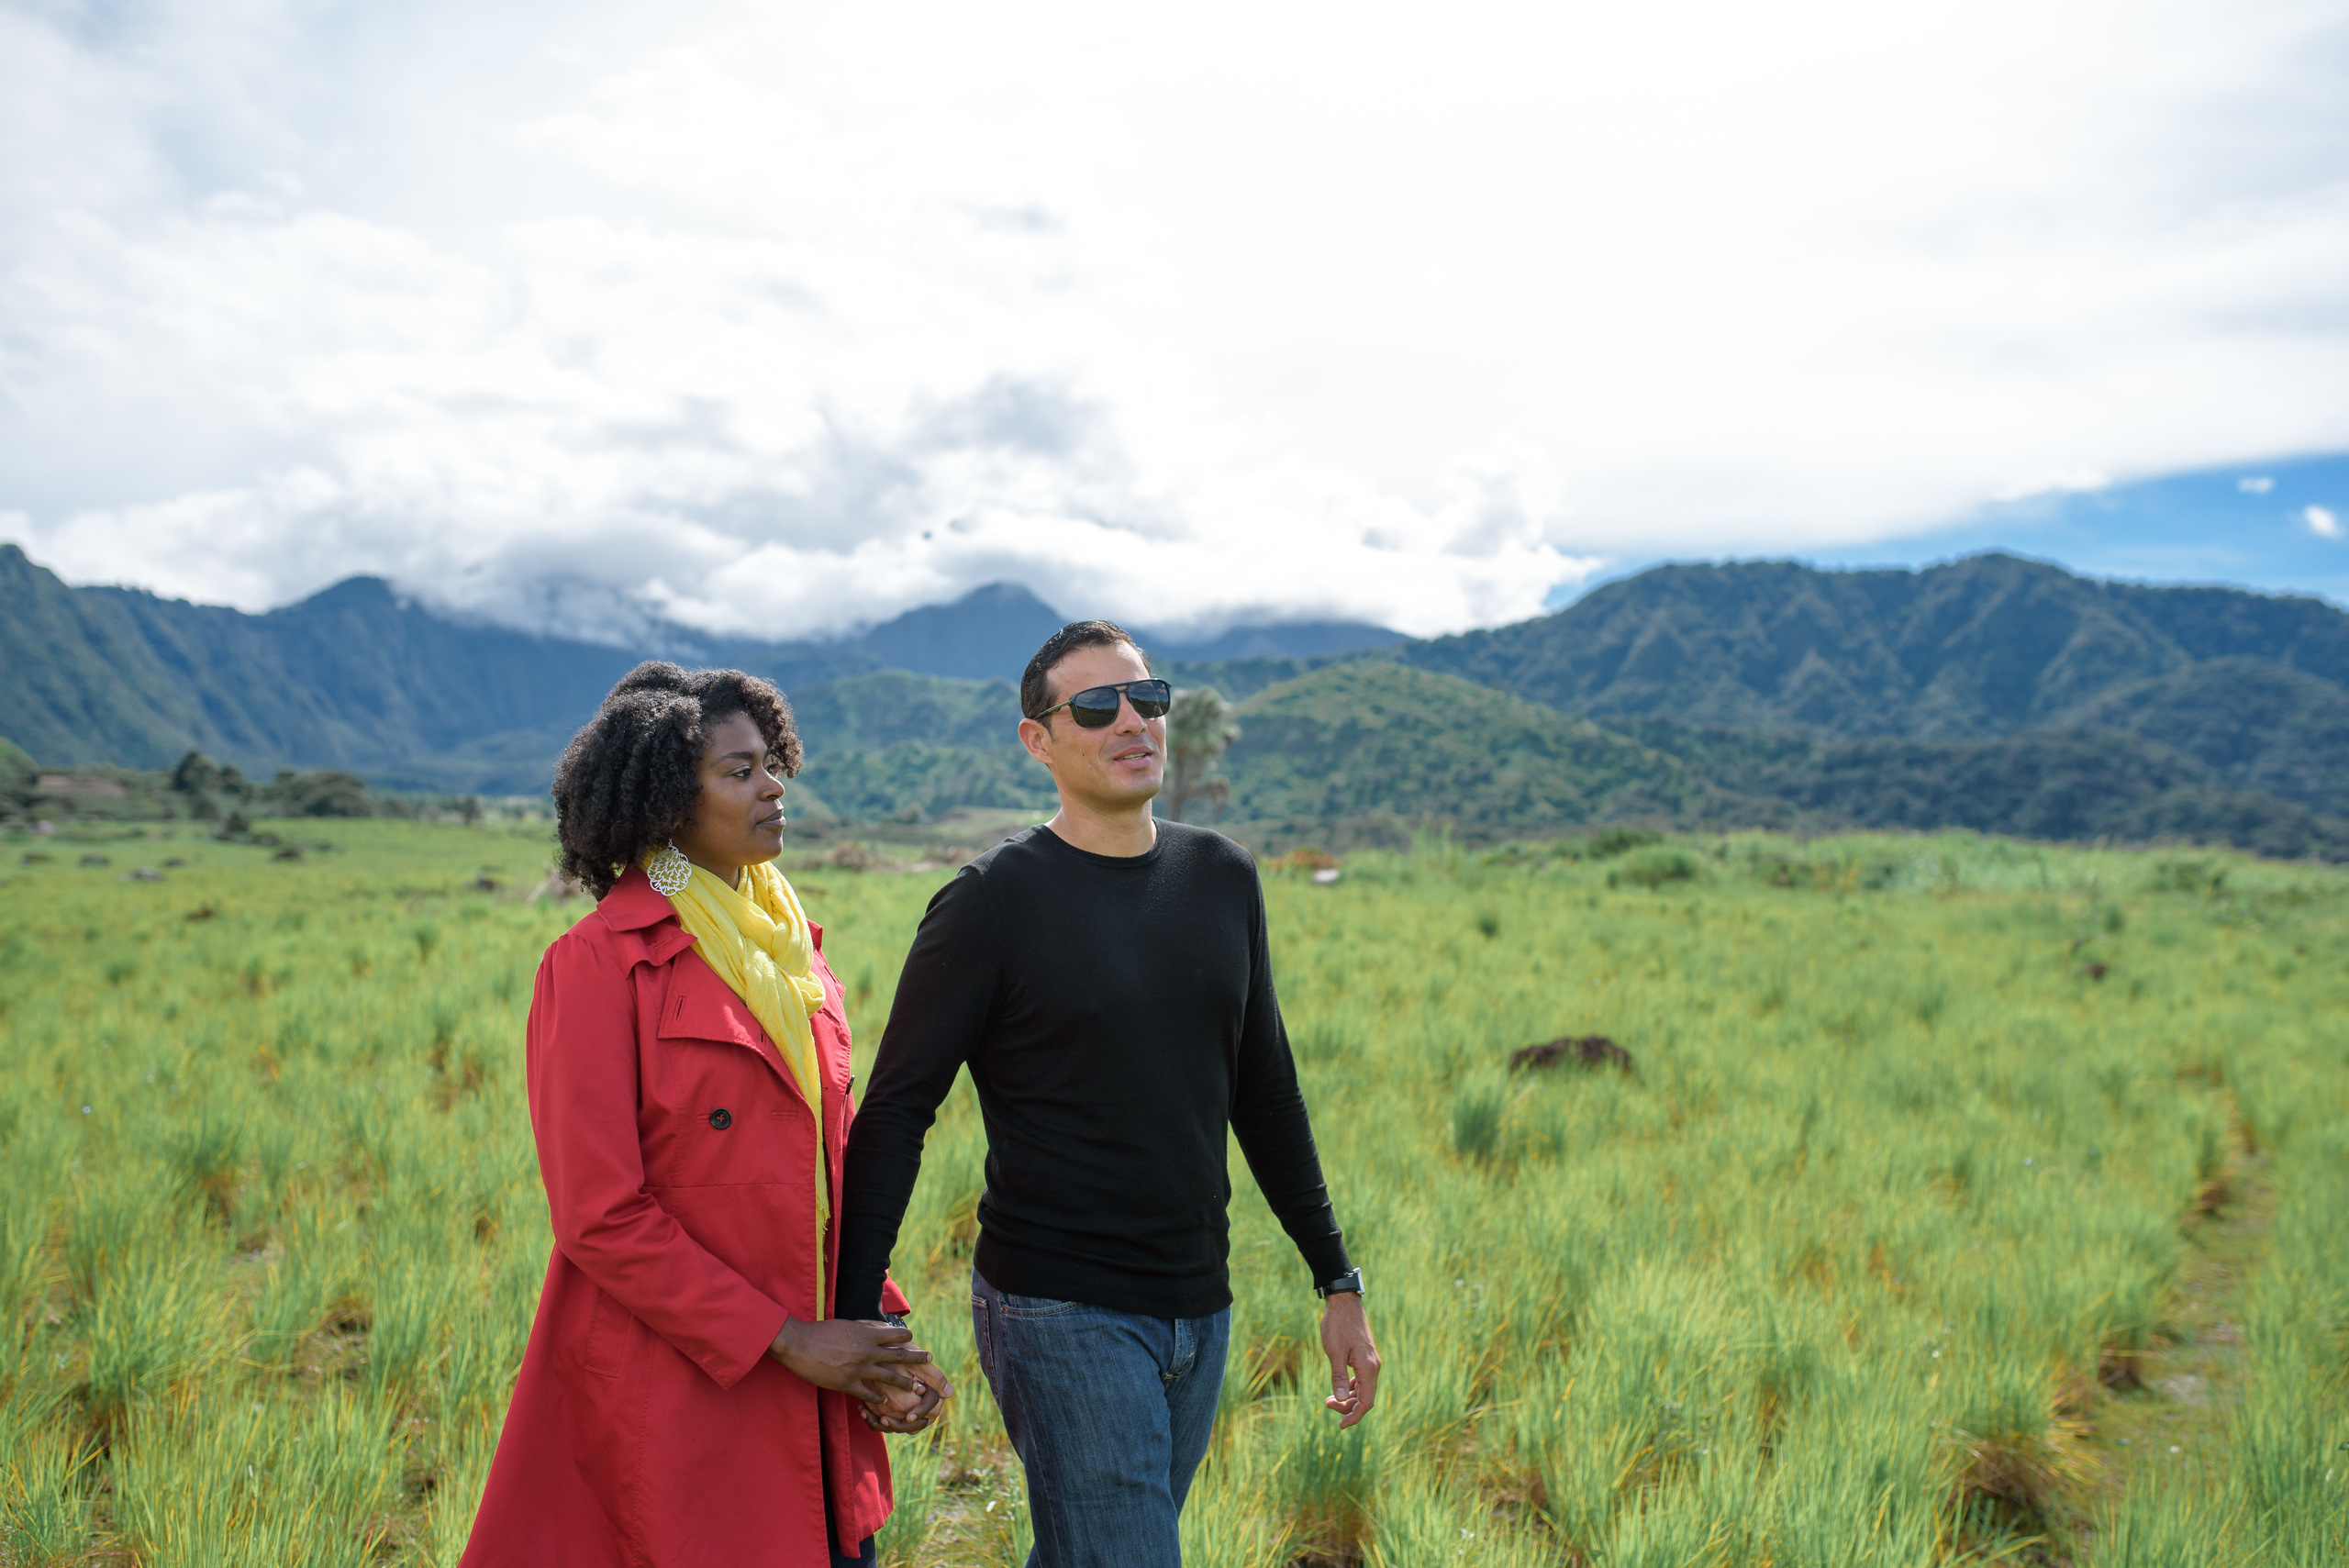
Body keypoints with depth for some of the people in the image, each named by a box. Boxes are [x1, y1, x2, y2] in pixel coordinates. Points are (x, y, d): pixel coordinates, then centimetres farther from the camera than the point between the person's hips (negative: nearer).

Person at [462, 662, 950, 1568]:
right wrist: (783, 1340, -14)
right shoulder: (601, 963, -12)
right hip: (674, 1396, -6)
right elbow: (600, 1218, -15)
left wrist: (875, 1326, 1)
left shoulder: (786, 942, 9)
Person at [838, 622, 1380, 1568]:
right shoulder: (994, 902, -10)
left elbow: (1264, 1092, 13)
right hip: (1061, 1316, -5)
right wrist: (858, 1316, -15)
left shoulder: (1222, 879, 6)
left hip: (1199, 1313, 6)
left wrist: (1336, 1279, 13)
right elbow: (895, 1113, -8)